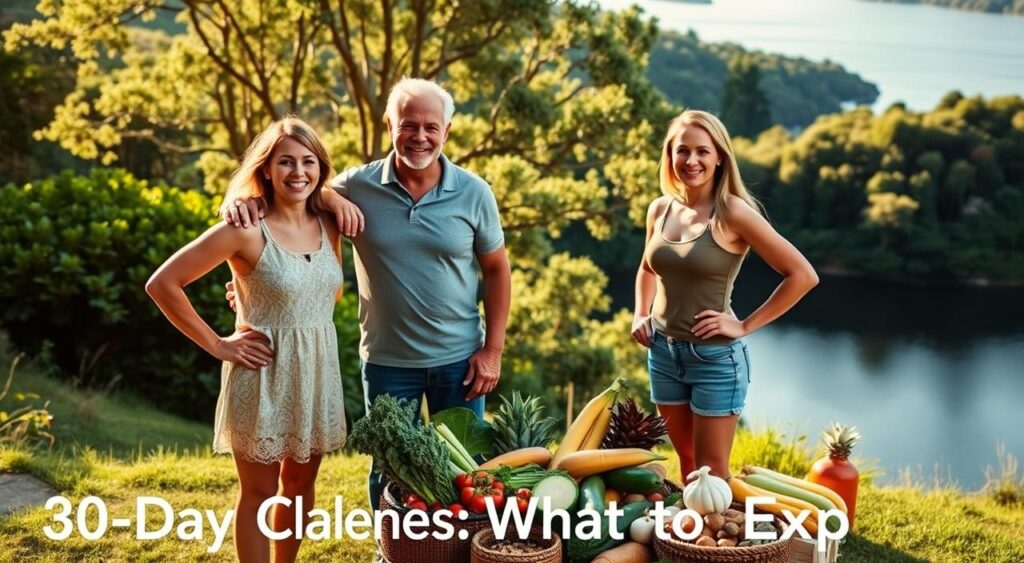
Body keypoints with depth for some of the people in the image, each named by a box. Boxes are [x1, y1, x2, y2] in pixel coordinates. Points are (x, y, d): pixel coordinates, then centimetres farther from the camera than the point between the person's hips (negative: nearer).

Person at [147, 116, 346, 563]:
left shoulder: (328, 226, 1)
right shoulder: (245, 230, -17)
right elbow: (162, 283, -17)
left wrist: (309, 323, 4)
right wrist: (217, 345, -14)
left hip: (317, 369, 6)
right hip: (263, 372, -6)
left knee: (301, 482, 18)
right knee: (260, 491, 7)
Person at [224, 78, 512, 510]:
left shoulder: (473, 192, -6)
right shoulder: (358, 187, -8)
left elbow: (496, 270, 2)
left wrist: (493, 349, -3)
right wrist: (248, 198, -22)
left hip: (459, 359, 0)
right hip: (387, 361, 0)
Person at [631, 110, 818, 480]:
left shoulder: (732, 213, -14)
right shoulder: (660, 210, 3)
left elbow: (802, 275, -14)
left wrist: (745, 326, -13)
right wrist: (640, 315, 8)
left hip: (715, 358, -5)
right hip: (663, 353, 6)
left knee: (711, 472, 3)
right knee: (687, 463, 18)